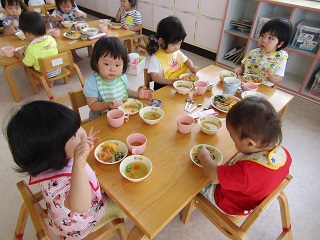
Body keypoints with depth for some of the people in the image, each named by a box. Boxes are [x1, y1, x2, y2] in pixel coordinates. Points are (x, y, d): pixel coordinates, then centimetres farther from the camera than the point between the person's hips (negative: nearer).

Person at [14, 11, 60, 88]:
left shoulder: (31, 49, -26)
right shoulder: (51, 39, -12)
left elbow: (26, 64, -12)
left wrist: (19, 55, 8)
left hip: (45, 74, -5)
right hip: (57, 70, 5)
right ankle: (50, 81, 30)